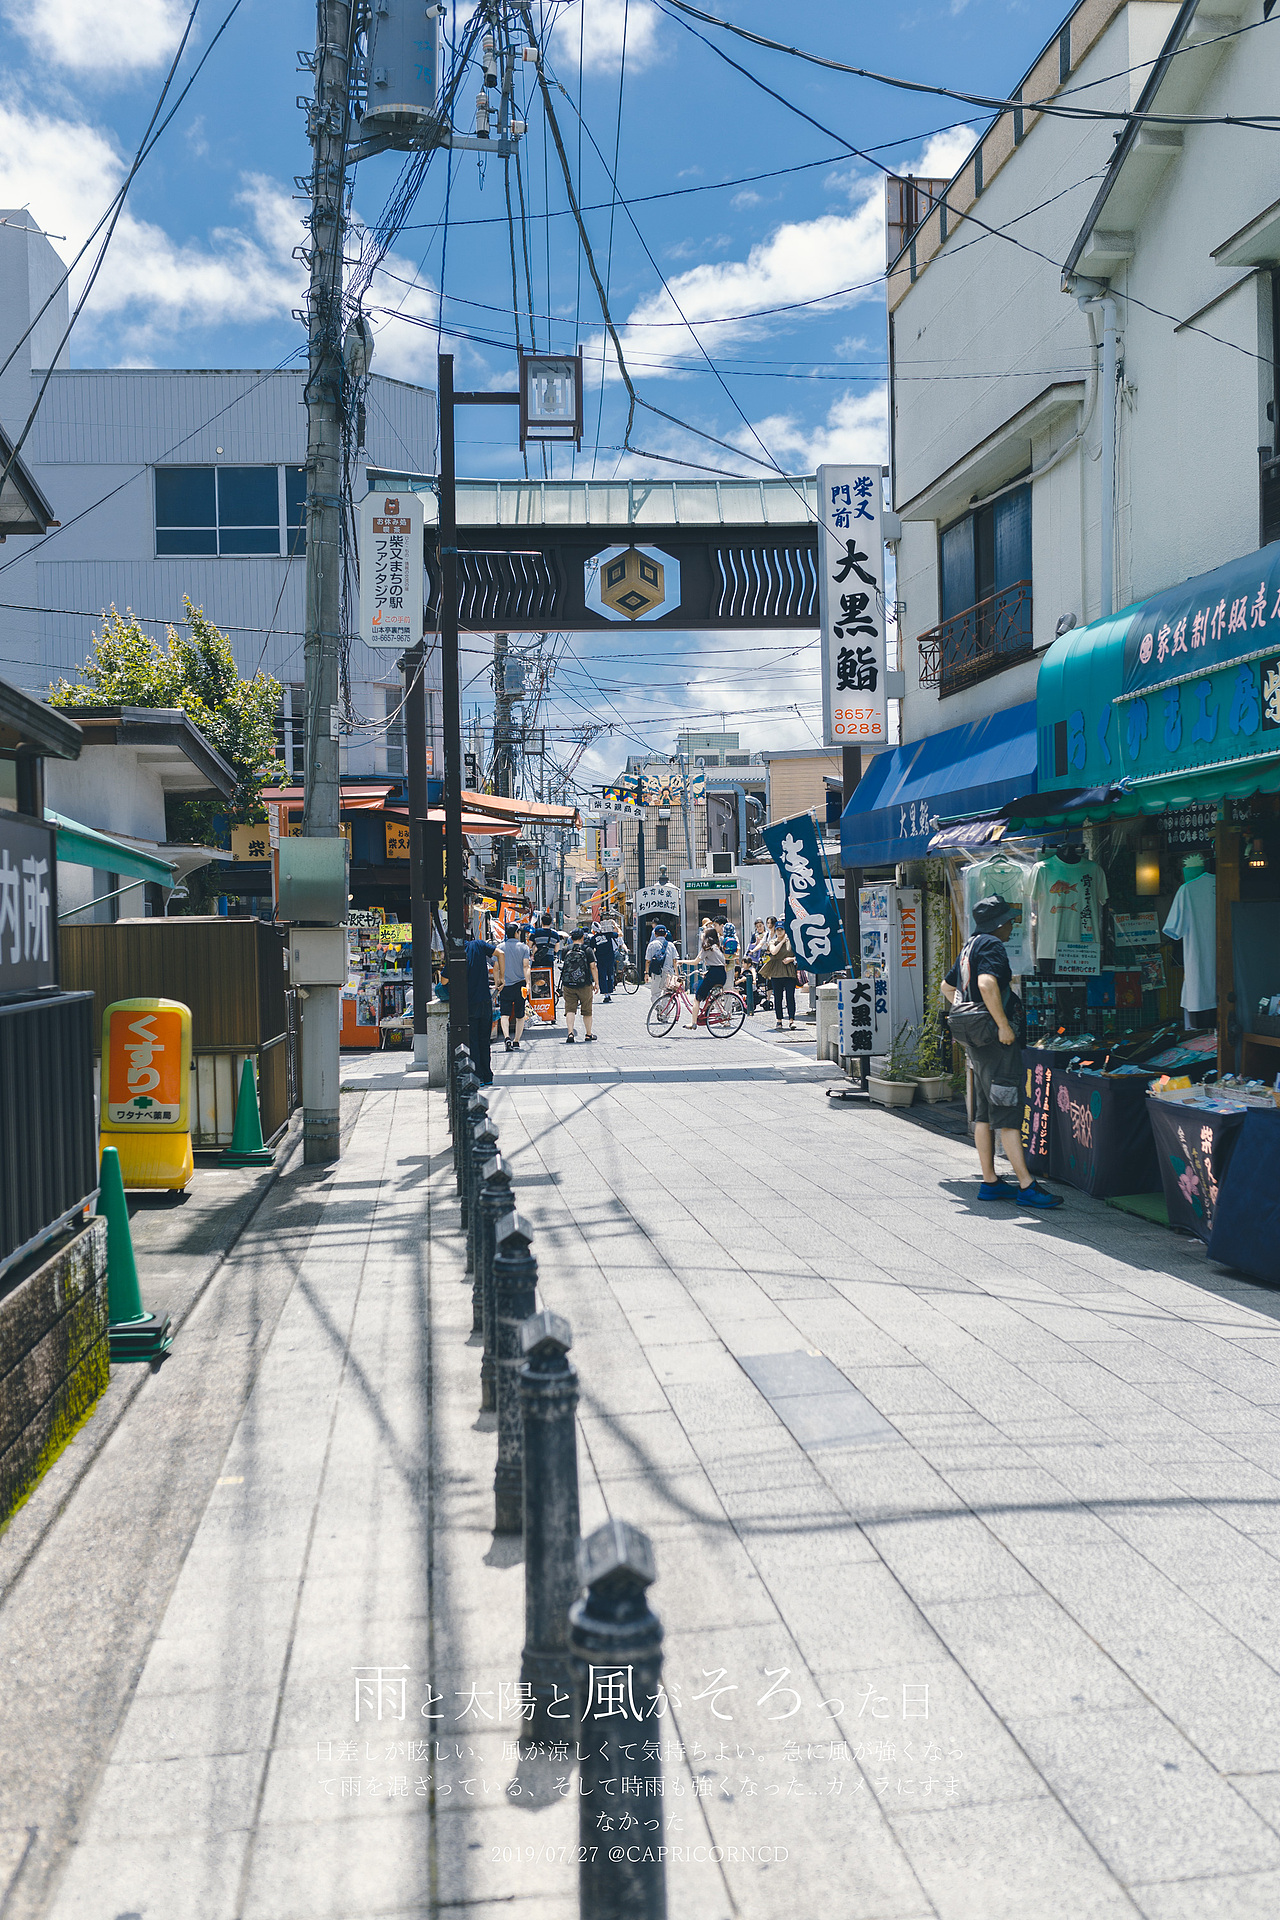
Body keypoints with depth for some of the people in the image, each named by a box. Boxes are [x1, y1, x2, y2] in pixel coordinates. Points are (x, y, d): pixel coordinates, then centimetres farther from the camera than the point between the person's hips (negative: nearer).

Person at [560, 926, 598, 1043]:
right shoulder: (587, 950, -4)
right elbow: (593, 967, -7)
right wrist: (596, 983, -2)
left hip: (568, 985, 1)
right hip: (585, 985, -1)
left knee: (570, 1010, 2)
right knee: (587, 1011, 11)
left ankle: (570, 1033, -14)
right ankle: (588, 1034, 20)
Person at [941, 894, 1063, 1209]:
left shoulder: (970, 947, 18)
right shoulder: (991, 945, -12)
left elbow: (947, 987, 30)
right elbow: (986, 983, -29)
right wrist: (1003, 1025, -24)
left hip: (977, 1041, 10)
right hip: (995, 1041, -10)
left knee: (984, 1113, 11)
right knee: (1007, 1113, -10)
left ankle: (990, 1182, 14)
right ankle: (1026, 1186, -9)